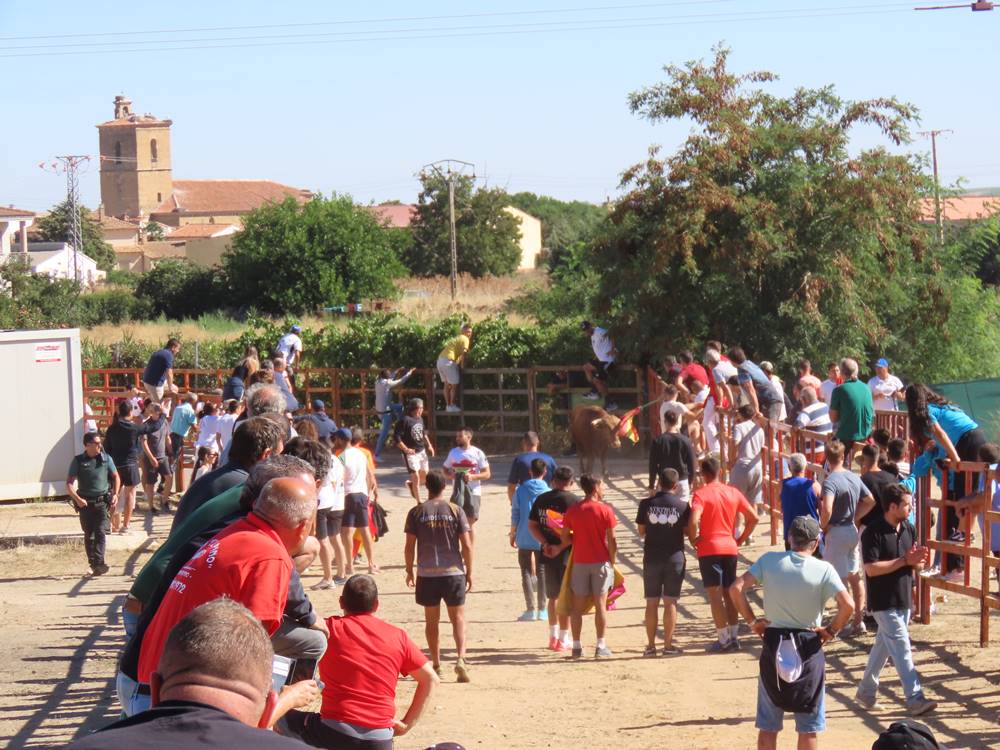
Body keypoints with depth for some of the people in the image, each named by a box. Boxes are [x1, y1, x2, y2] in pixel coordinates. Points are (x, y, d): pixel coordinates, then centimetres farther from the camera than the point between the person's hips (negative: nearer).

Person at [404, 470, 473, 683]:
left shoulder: (416, 512, -1)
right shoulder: (455, 510, -2)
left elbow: (409, 546, -1)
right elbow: (466, 545, -3)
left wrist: (410, 572, 11)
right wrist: (469, 572, 6)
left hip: (427, 574, 1)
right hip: (453, 572, -1)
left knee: (431, 620, 11)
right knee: (458, 618, 6)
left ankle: (436, 666, 15)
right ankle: (461, 659, -13)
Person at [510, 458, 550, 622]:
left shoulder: (521, 490, -2)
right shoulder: (548, 492, -2)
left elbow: (515, 515, -1)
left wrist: (512, 534, 10)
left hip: (525, 538, -1)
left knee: (527, 572, 4)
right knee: (541, 572, 9)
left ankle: (530, 609, -4)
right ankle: (542, 609, 8)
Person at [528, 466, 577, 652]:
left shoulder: (541, 499, 4)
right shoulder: (573, 501, -9)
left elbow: (531, 525, 2)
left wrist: (545, 543, -6)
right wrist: (560, 547, -14)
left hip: (548, 554, 4)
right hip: (567, 554, -4)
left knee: (553, 596, 18)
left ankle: (553, 636, 24)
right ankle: (563, 639, 4)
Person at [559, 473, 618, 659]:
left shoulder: (572, 510, 0)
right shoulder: (605, 510, -7)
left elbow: (565, 539, 0)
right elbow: (612, 540, -7)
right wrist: (612, 562, 4)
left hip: (579, 562, 2)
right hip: (601, 562, -2)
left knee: (578, 606, 6)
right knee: (600, 604, 2)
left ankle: (577, 646, 6)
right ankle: (601, 647, 1)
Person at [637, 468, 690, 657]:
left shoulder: (646, 504, -3)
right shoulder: (682, 505, -7)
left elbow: (641, 532, 4)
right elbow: (687, 531, -2)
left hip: (652, 558, 1)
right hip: (674, 557, -1)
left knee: (652, 602, 8)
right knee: (670, 602, 4)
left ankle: (650, 645, 9)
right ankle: (668, 645, 3)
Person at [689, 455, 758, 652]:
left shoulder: (701, 493, -9)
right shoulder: (733, 492, 6)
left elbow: (693, 521, -25)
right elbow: (753, 518, 7)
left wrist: (694, 540, -8)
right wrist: (741, 539, 14)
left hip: (709, 549, -5)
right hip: (730, 548, 5)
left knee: (715, 595, -2)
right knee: (729, 593, 15)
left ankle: (723, 639, -4)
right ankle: (733, 636, 16)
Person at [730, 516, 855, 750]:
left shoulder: (769, 560, -3)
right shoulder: (824, 570, -9)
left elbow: (736, 588, -10)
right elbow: (847, 605, -19)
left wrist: (752, 621, 1)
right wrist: (831, 631, -3)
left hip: (773, 643, 2)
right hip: (808, 647, -1)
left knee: (768, 725, 10)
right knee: (809, 727, 9)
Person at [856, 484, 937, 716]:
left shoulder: (909, 529, 7)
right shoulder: (873, 532, -16)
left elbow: (916, 566, 13)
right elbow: (871, 568, -22)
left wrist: (920, 560, -11)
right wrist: (904, 561, -22)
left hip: (904, 599, 7)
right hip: (884, 602, -7)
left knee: (883, 645, 17)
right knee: (902, 649, -10)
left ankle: (866, 692, 29)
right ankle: (915, 699, -11)